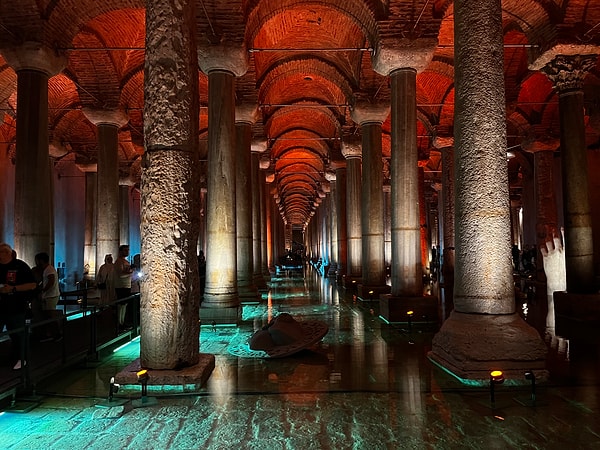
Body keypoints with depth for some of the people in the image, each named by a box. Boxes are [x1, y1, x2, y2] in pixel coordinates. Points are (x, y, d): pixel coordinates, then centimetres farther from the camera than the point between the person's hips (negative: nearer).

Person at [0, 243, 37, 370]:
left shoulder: (20, 266, -6)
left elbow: (32, 285, -9)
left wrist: (13, 288, -18)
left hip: (16, 308, -4)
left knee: (16, 335, 8)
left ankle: (20, 359, 23)